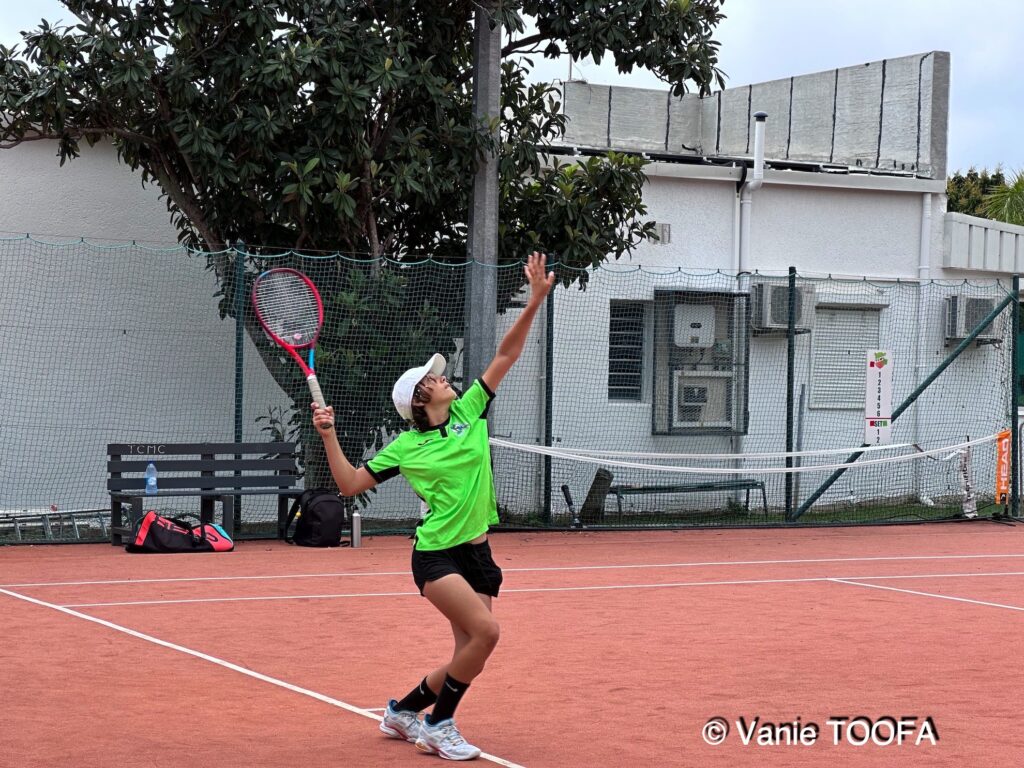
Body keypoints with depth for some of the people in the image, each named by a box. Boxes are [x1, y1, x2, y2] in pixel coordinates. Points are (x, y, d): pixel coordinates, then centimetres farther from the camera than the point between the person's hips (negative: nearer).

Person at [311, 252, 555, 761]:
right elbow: (349, 485, 1)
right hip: (437, 553, -5)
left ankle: (403, 711, 26)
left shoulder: (470, 412, 6)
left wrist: (535, 301, -6)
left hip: (477, 553, 5)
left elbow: (507, 354, 2)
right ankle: (438, 725, -7)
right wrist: (329, 436, -10)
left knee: (469, 655, 3)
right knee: (485, 630, -23)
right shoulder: (403, 447, -2)